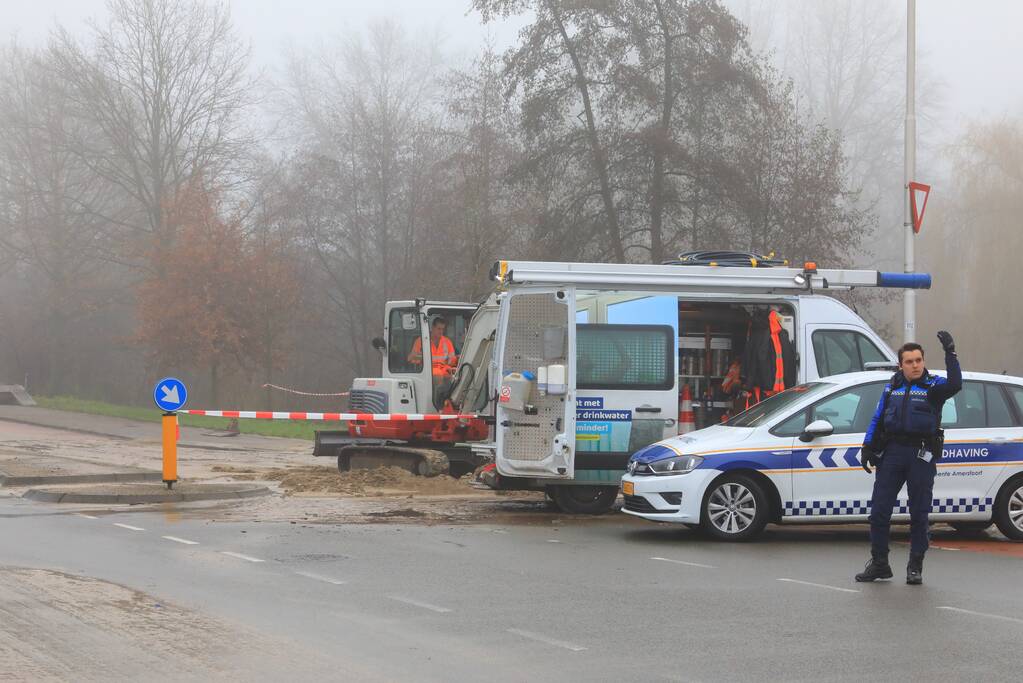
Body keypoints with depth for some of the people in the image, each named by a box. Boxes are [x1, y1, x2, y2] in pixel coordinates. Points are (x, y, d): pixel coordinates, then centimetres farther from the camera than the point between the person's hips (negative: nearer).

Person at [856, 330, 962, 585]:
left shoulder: (933, 386, 1)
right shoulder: (892, 387, 13)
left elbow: (955, 384, -21)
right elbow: (877, 418, 17)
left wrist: (950, 353, -27)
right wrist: (867, 447, 8)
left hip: (921, 455, -4)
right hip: (891, 452, 4)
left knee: (919, 514, 2)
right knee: (879, 511, 2)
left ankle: (915, 567, 12)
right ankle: (879, 563, 13)